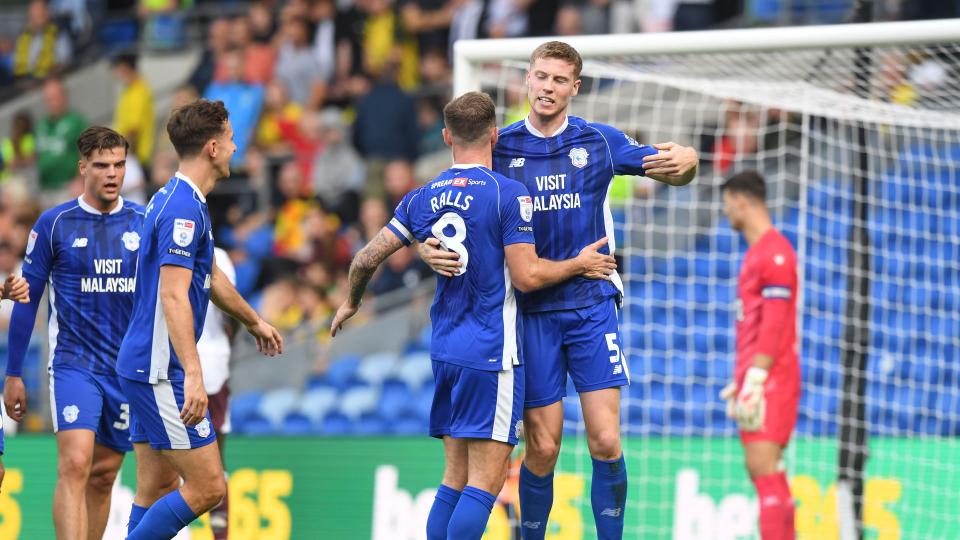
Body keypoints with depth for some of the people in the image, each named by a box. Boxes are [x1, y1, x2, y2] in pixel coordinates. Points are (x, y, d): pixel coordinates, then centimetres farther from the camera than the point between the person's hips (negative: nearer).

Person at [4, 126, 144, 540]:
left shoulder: (145, 223, 4)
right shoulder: (54, 224, -3)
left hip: (129, 367, 3)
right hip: (73, 363, -3)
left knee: (103, 475, 9)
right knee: (74, 466, -18)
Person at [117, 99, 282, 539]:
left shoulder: (180, 200, 16)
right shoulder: (183, 208, -17)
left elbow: (210, 277, 33)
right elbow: (173, 295, -26)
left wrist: (253, 321, 47)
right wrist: (193, 374, -33)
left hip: (145, 370, 11)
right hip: (161, 370, -11)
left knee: (156, 491, 10)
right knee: (207, 486, -10)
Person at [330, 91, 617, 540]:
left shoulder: (422, 198, 8)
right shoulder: (508, 194, -9)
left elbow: (366, 259, 10)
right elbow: (527, 275, -13)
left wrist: (351, 303, 30)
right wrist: (579, 265, 4)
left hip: (444, 350, 6)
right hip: (492, 352, -6)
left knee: (455, 480, 11)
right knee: (485, 483, -7)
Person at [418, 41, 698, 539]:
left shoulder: (600, 142, 3)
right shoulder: (499, 149, 1)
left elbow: (679, 170, 12)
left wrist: (682, 162, -14)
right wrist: (430, 251, -20)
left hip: (592, 306, 1)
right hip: (531, 313, -1)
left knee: (606, 442, -8)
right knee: (542, 450, -2)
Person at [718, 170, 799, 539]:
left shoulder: (775, 252, -10)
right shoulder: (755, 253, 20)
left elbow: (774, 324, -17)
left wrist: (755, 378, -21)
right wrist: (739, 382, 22)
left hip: (772, 378, -10)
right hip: (753, 376, 10)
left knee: (764, 467, -15)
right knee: (764, 472, 7)